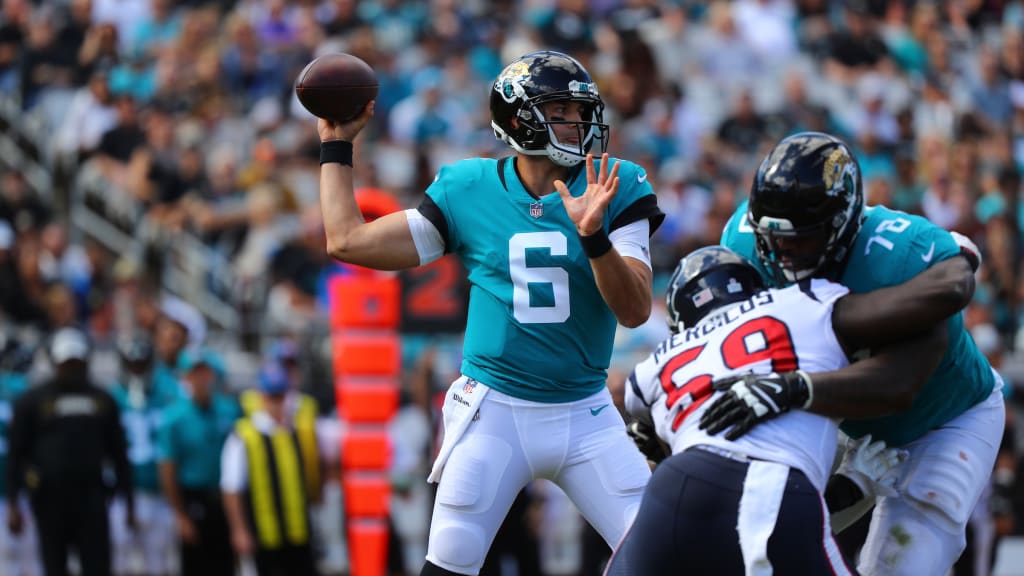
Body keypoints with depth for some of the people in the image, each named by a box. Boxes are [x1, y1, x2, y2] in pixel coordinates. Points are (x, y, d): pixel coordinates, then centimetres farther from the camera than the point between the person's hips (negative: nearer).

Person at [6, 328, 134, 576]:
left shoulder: (103, 401, 11)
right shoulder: (32, 402, 4)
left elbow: (118, 454, 16)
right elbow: (16, 454, 2)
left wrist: (128, 502, 12)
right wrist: (12, 504, -6)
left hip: (91, 498, 1)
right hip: (50, 497, -1)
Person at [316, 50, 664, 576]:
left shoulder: (613, 190, -3)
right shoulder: (469, 191, -1)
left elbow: (635, 310, -11)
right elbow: (349, 241, 4)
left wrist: (594, 235, -27)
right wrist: (336, 145, 10)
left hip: (585, 415, 1)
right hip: (493, 412, -1)